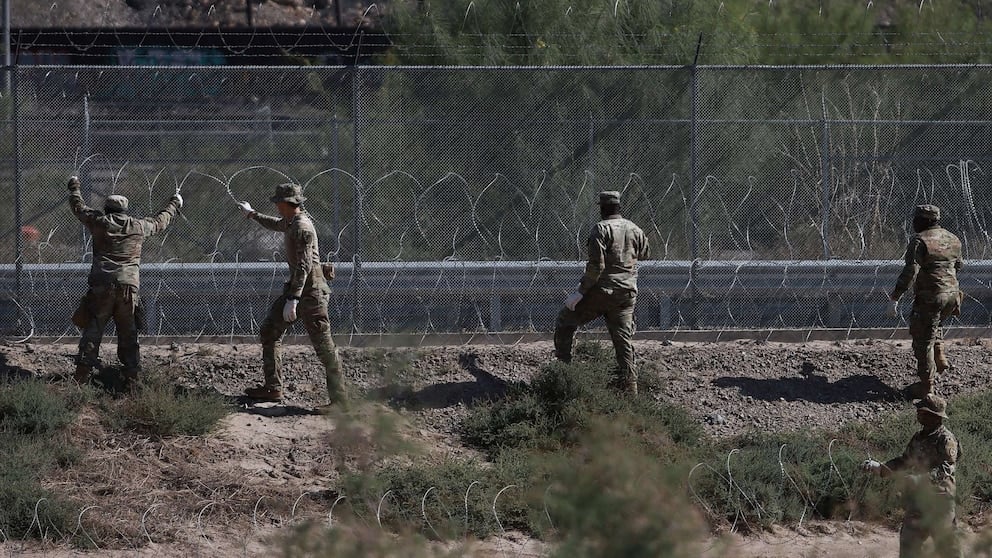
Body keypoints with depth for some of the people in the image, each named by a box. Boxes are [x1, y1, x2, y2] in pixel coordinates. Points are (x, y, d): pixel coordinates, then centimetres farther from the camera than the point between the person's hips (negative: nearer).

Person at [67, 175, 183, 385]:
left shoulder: (100, 222, 5)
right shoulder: (138, 227, 9)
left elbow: (79, 207, 22)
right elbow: (160, 222, 27)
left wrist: (74, 189, 41)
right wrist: (175, 205, 46)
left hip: (102, 285, -1)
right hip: (129, 287, 1)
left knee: (93, 330, -1)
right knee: (128, 333, 8)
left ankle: (83, 372, -9)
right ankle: (132, 372, 5)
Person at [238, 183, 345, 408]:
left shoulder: (302, 227, -19)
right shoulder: (291, 222, 11)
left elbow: (304, 266, -25)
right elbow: (276, 224, 37)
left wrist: (292, 301, -28)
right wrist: (252, 214, 53)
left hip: (310, 291, -11)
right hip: (296, 287, 11)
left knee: (323, 345, -11)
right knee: (269, 332, 13)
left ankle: (338, 399, -11)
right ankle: (273, 388, 16)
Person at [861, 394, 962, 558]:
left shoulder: (946, 439, -13)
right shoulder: (918, 438, 12)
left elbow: (945, 468, -24)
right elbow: (905, 461, 21)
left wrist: (921, 479, -35)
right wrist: (880, 467, 12)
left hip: (939, 498, -8)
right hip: (918, 497, 8)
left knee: (946, 542, 1)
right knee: (909, 540, 6)